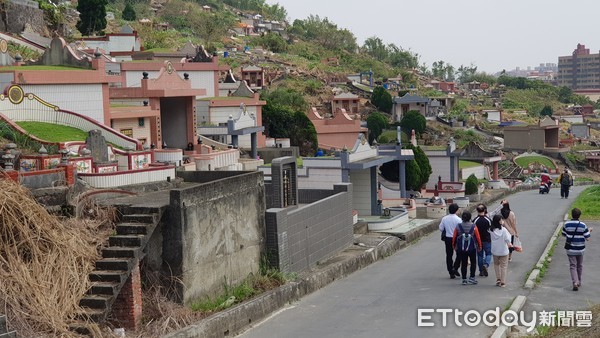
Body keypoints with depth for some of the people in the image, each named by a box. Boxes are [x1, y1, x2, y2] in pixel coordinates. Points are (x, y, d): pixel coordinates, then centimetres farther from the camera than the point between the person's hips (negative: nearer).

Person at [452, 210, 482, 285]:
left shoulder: (458, 227, -9)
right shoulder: (473, 227, -12)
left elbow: (454, 237, -1)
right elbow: (478, 237, -6)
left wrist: (454, 245, 15)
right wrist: (479, 246, 10)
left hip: (461, 249, 1)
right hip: (472, 248, -1)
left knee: (463, 263, 10)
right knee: (473, 262, 16)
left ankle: (464, 279, 11)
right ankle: (472, 277, 9)